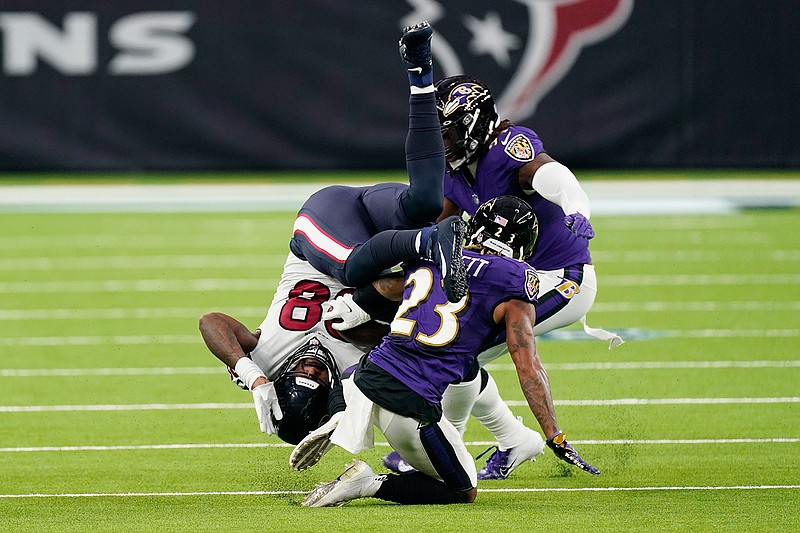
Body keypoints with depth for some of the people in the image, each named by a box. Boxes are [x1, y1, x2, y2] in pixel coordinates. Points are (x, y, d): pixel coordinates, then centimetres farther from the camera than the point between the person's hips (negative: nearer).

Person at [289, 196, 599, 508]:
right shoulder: (515, 281, -1)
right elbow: (528, 368, -3)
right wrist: (556, 438, 1)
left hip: (367, 377, 6)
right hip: (412, 405, -5)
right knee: (464, 492, 14)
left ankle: (345, 424, 10)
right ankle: (370, 484, -7)